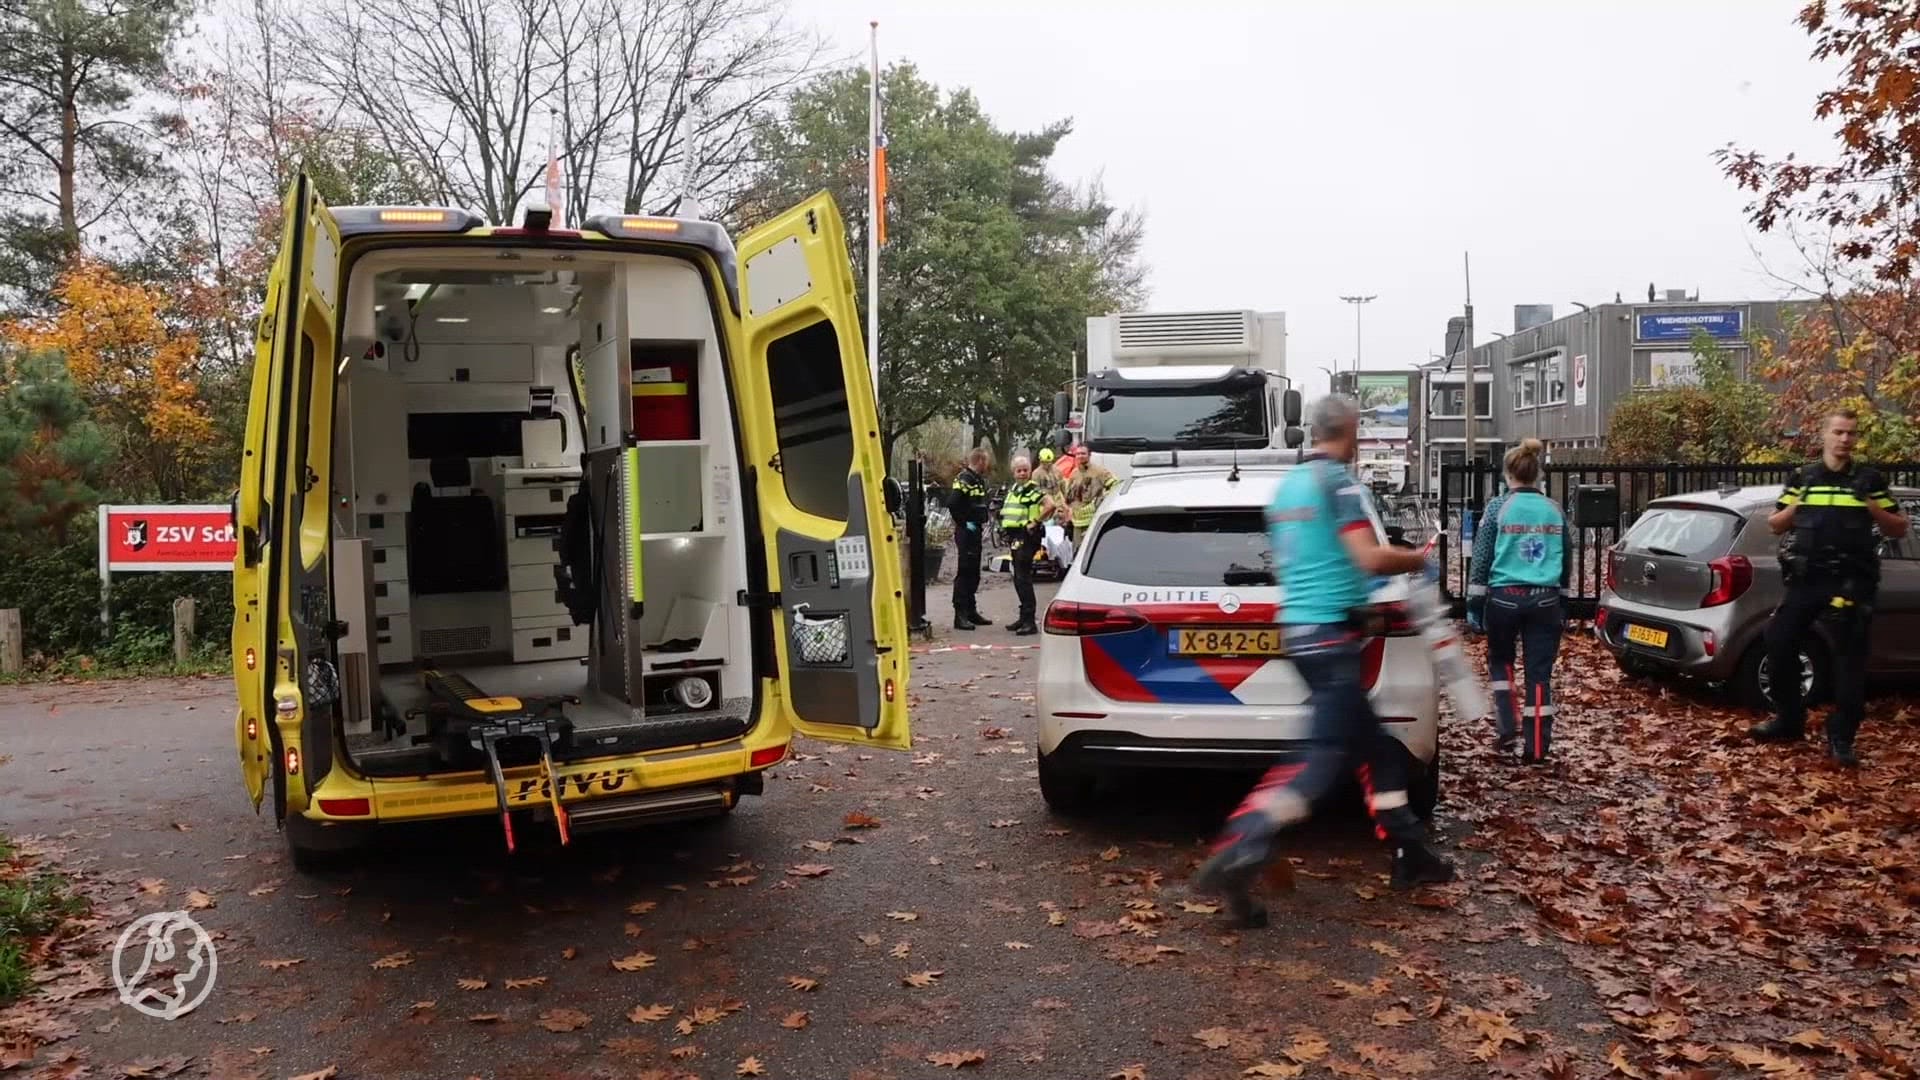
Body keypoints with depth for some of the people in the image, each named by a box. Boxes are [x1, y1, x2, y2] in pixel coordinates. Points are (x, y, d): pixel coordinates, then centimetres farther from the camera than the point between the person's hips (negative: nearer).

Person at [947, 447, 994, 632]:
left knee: (974, 574, 15)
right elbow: (952, 503, -26)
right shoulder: (963, 478, -14)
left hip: (975, 532, 10)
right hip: (966, 532, -10)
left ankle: (971, 611, 23)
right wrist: (964, 523, -18)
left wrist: (983, 523, 11)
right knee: (964, 573, -8)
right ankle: (960, 615, -6)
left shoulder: (979, 480, 16)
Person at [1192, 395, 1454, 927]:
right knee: (1326, 755, -11)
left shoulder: (1287, 484, 16)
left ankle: (1408, 850, 25)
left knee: (1374, 741, 18)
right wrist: (1416, 560, 1)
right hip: (1331, 630, -9)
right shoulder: (1338, 479, -10)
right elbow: (1370, 558, -18)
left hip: (1298, 626, 9)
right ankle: (1236, 856, -22)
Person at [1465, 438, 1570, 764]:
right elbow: (1566, 562, 14)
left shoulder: (1498, 507, -5)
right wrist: (1563, 606, 24)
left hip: (1504, 597, -2)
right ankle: (1536, 748, 6)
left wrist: (1474, 605, -1)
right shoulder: (1554, 510, 6)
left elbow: (1482, 559, -6)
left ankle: (1506, 729, 10)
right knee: (1539, 673, 5)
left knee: (1500, 660, 20)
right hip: (1545, 600, 2)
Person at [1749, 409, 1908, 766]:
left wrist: (1872, 507, -8)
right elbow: (1774, 526, 13)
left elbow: (1899, 529, 10)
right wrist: (1795, 505, -6)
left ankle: (1841, 738, 6)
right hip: (1805, 579, 2)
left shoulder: (1869, 480, 7)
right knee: (1779, 645, 1)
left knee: (1849, 660, -2)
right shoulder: (1803, 478, 10)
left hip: (1852, 582, -2)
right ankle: (1789, 721, 18)